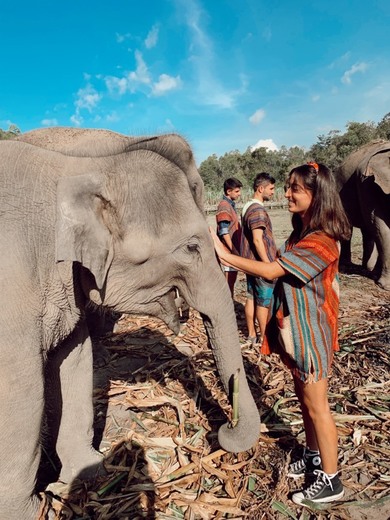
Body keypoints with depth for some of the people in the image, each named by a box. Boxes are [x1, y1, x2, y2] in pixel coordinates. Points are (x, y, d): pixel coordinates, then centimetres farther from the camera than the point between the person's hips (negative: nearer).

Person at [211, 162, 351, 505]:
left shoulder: (321, 241, -24)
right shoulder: (300, 234, 7)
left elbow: (271, 271, -27)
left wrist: (225, 256, -20)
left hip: (310, 333, -9)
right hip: (295, 331, 9)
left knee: (316, 406, 6)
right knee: (304, 399, 21)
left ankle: (330, 481, 25)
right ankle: (314, 457, 41)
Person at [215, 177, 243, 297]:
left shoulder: (231, 205, 15)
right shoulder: (224, 206, -14)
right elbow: (224, 232, -19)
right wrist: (234, 250, -20)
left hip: (233, 250, 9)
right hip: (229, 251, -9)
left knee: (231, 282, 16)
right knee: (228, 282, -3)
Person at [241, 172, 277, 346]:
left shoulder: (248, 207, 13)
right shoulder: (258, 209, -18)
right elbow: (257, 240, -23)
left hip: (251, 261, 9)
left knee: (251, 298, 13)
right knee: (264, 301, 1)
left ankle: (252, 334, 22)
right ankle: (264, 337, 12)